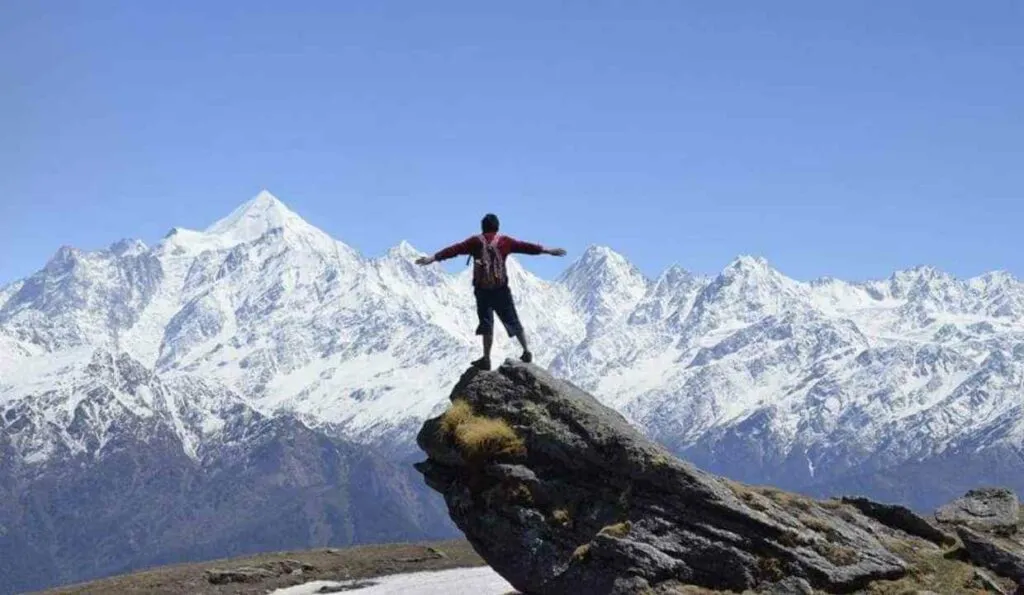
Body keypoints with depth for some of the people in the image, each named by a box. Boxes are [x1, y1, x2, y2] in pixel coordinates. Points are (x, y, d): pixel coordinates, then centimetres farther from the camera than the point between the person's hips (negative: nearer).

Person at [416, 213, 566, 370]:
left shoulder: (475, 241, 1)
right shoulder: (504, 241, 3)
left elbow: (455, 249, -3)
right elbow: (525, 246, 8)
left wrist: (433, 258, -1)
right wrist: (548, 250, 17)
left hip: (482, 289, -1)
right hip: (501, 289, 1)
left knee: (486, 322, 3)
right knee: (512, 320, 10)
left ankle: (486, 359, -3)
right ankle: (527, 351, 6)